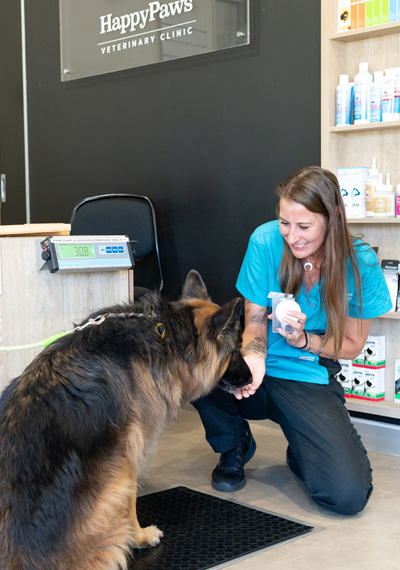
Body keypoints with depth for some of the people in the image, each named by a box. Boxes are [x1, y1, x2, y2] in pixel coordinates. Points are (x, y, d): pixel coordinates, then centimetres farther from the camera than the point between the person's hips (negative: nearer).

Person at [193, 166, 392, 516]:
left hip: (312, 384, -1)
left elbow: (352, 345, 0)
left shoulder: (361, 264, -12)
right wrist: (253, 358, -27)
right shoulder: (266, 241, -11)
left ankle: (300, 453, 18)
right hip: (259, 371, 1)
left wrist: (304, 341, -20)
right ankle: (235, 445, 3)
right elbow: (255, 322, -4)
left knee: (348, 495, -22)